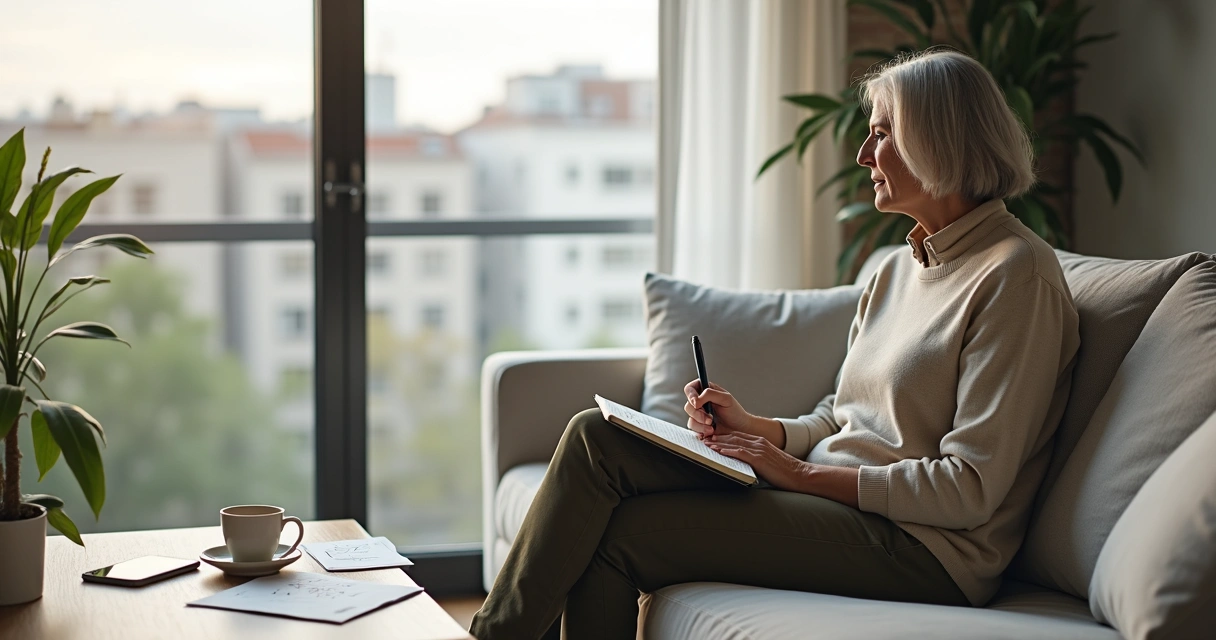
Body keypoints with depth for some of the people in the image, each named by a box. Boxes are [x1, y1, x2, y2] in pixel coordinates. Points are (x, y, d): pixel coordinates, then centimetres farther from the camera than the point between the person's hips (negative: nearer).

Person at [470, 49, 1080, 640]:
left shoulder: (1017, 273, -12)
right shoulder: (899, 268, 16)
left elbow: (969, 490, -18)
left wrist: (803, 473, -15)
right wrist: (754, 428, 0)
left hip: (917, 547, -8)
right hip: (832, 493, 8)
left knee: (623, 533, -16)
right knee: (597, 436, -8)